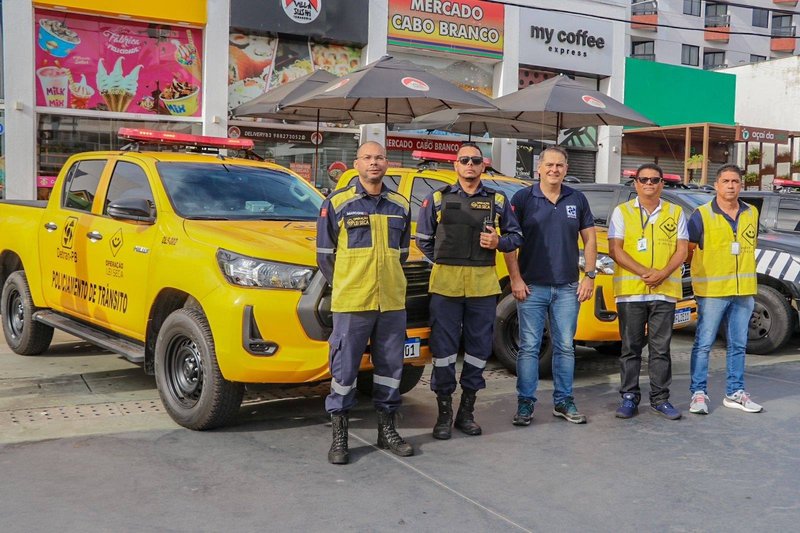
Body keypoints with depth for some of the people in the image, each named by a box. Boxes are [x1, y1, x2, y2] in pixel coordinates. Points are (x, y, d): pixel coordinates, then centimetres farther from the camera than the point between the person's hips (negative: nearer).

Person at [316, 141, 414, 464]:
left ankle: (387, 429, 23)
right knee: (344, 367, 0)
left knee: (390, 365, 10)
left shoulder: (400, 206, 11)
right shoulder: (336, 204, -1)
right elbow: (324, 254, 4)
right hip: (351, 304, -4)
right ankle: (339, 435, 11)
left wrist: (388, 283, 15)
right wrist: (344, 287, 8)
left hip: (392, 303, 4)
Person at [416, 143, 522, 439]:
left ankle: (467, 410, 20)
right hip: (445, 283, -1)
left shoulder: (498, 201, 10)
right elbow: (423, 238, 15)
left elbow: (515, 235, 14)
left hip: (483, 284, 1)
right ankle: (444, 412, 10)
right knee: (443, 348, -1)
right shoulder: (437, 199, 8)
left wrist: (499, 242, -5)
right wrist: (443, 260, 7)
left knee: (479, 348, 7)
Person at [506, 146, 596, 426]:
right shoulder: (523, 198, -2)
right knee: (529, 347, 0)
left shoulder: (577, 199, 7)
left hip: (568, 288, 3)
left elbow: (589, 239, 11)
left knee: (565, 347, 9)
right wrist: (515, 279, -10)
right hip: (532, 287, -3)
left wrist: (589, 276, 3)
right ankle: (525, 403, 8)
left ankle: (563, 401, 19)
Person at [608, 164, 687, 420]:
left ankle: (660, 398, 13)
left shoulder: (675, 213, 12)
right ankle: (629, 397, 12)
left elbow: (682, 250, 6)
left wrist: (663, 273, -13)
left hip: (665, 291, 2)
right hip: (630, 290, -1)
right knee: (631, 347, 4)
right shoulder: (622, 212, 5)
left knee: (661, 348, 5)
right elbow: (615, 250, -3)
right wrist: (644, 272, -15)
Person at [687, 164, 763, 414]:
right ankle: (698, 393, 5)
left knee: (738, 345, 12)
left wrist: (741, 270, 14)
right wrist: (705, 269, 0)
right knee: (703, 344, -3)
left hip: (744, 290, 5)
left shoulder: (752, 213, 9)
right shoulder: (702, 214, -6)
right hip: (712, 290, -5)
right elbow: (688, 248, -1)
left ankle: (734, 393, 22)